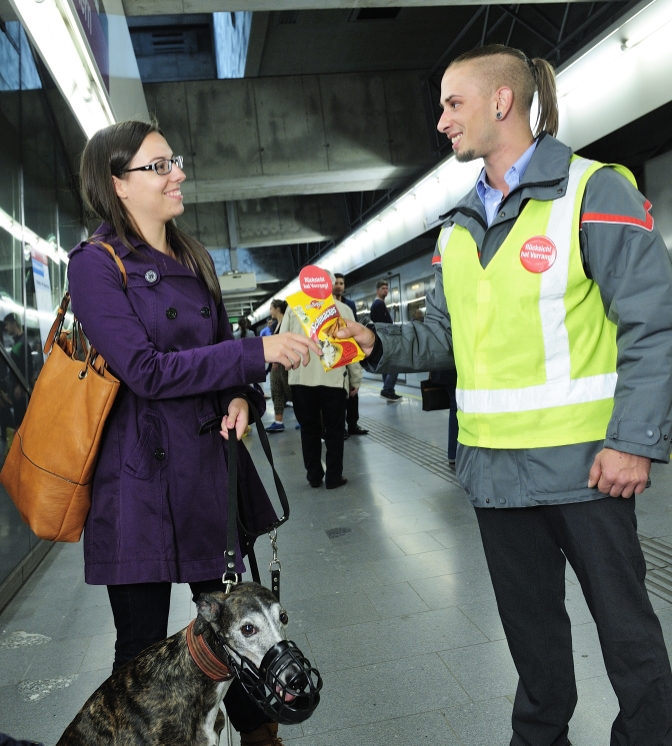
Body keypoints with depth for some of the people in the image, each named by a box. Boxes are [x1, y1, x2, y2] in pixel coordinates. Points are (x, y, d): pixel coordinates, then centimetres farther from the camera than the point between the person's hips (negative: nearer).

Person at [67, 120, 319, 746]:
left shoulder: (194, 260, 15)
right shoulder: (97, 264, -8)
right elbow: (147, 370, -17)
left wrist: (242, 395, -3)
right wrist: (259, 352, -19)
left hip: (212, 463, 7)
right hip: (143, 475, -6)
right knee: (143, 639, 7)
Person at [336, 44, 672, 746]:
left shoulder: (594, 191, -7)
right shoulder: (458, 225, 13)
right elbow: (444, 336, 13)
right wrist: (379, 343, -4)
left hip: (582, 460, -6)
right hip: (494, 462, 6)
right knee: (529, 618, 21)